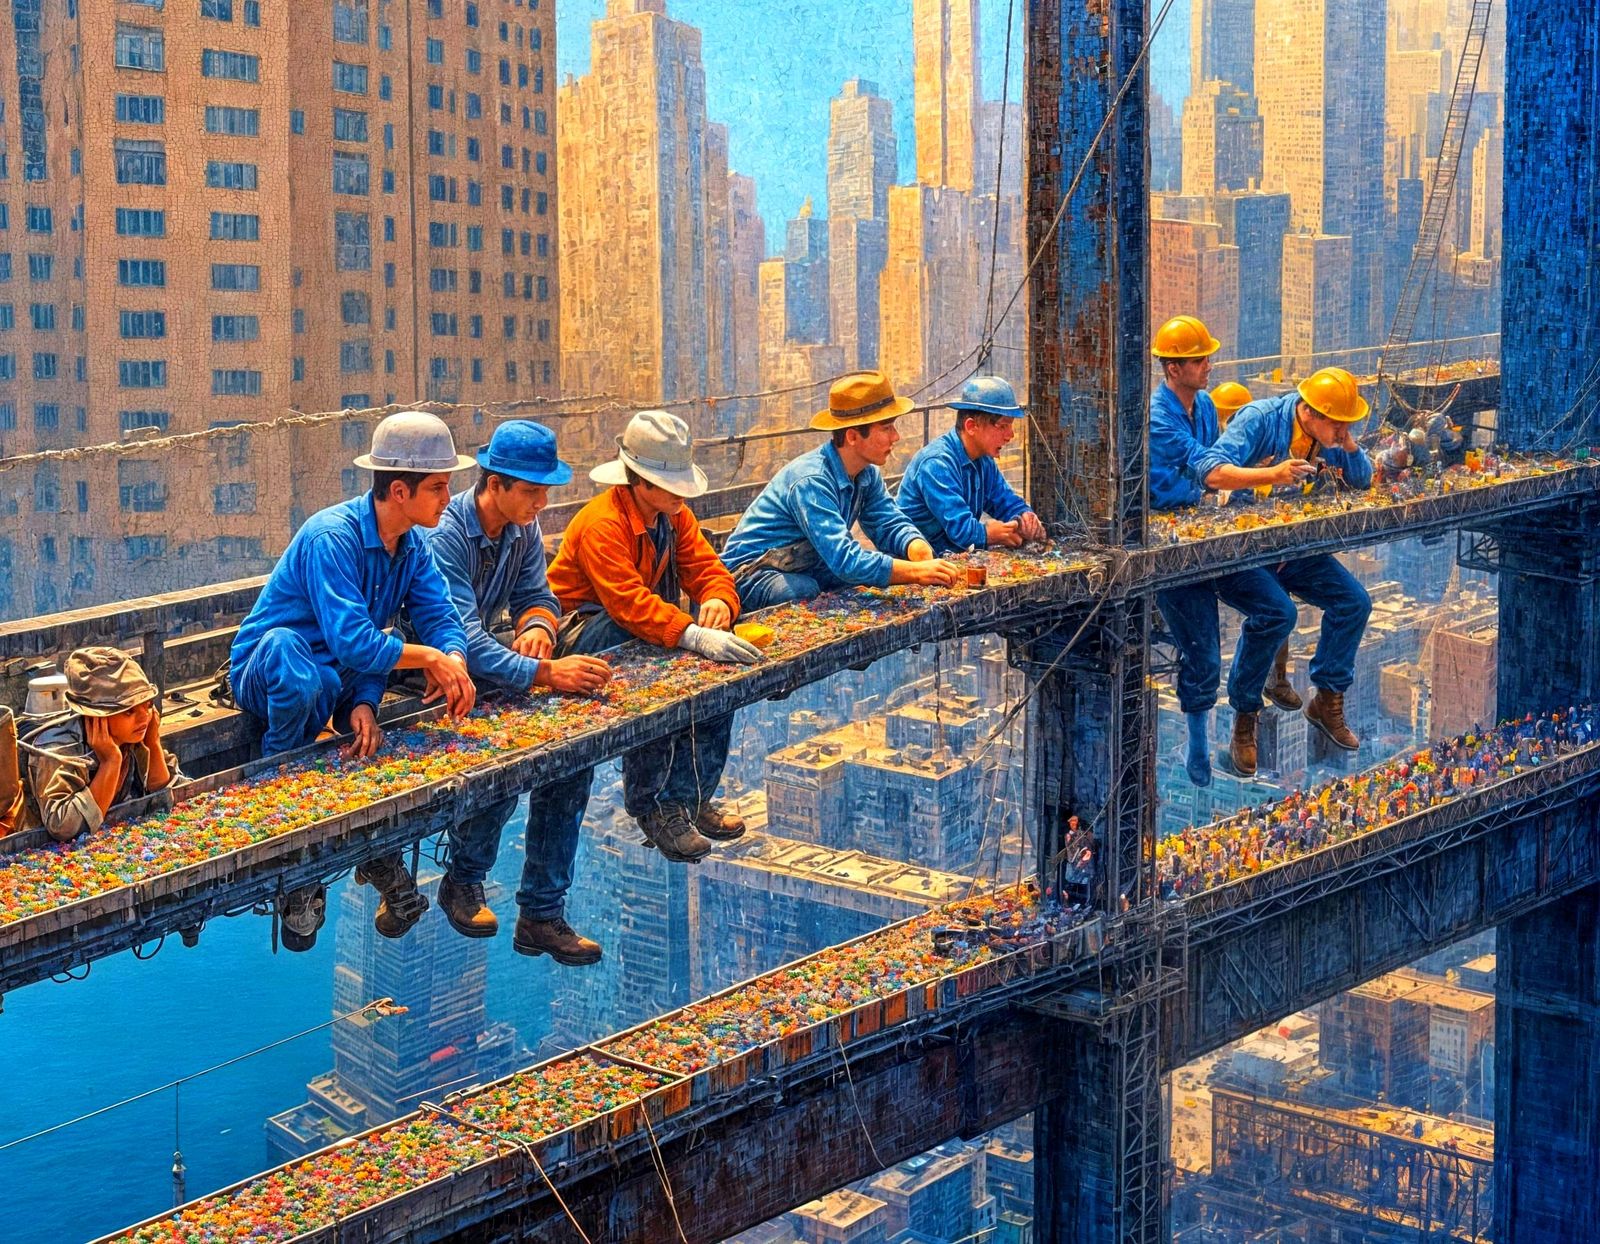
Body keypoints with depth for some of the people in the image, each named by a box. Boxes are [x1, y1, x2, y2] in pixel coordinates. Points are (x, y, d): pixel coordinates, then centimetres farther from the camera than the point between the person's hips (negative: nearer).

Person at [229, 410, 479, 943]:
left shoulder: (411, 545, 2)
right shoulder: (332, 538, -25)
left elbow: (441, 617, -7)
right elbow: (353, 642, -34)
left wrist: (454, 661, -28)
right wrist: (429, 656, -26)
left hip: (340, 680, 9)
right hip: (265, 674, -9)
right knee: (285, 646, -41)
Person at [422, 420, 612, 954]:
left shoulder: (523, 529, 0)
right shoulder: (445, 535, -25)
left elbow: (537, 595, 5)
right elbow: (463, 640, -34)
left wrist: (538, 627, -21)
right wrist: (544, 673, -43)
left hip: (479, 664, 7)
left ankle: (541, 912, -6)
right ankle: (463, 881, -4)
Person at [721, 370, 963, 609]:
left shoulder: (867, 473, -3)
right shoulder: (811, 482, -31)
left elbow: (892, 526, 1)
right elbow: (845, 561, -39)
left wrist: (921, 552, -23)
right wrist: (916, 572, -44)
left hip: (811, 569, 8)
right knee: (806, 594, -38)